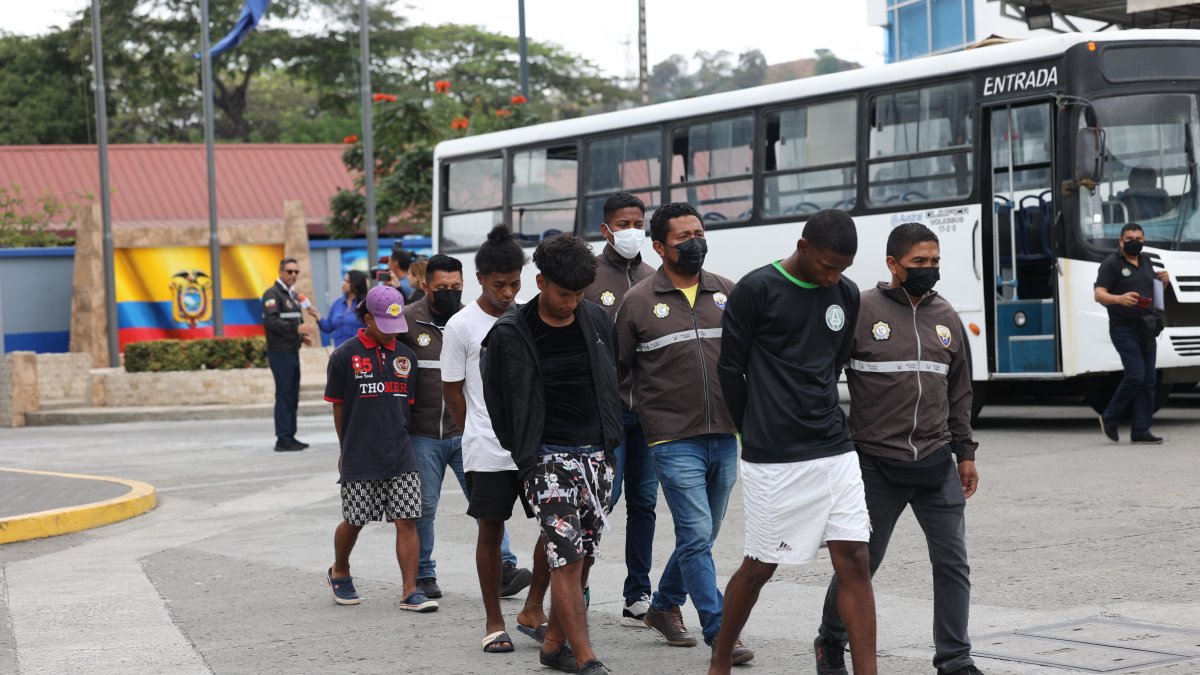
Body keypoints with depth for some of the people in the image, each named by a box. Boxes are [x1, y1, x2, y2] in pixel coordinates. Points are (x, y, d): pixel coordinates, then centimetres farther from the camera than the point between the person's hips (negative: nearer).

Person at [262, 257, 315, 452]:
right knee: (284, 395, -8)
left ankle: (290, 437, 16)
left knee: (292, 396, 10)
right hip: (280, 352, -9)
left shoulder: (293, 295, 19)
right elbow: (271, 321, -21)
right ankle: (282, 439, -6)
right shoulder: (273, 294, -10)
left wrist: (302, 336, 8)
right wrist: (297, 328, -28)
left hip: (293, 352, 9)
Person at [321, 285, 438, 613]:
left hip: (400, 455, 3)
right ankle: (339, 573, 35)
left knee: (406, 521, -4)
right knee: (354, 521, 9)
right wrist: (348, 448, 10)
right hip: (359, 460, -2)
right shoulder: (345, 355, -4)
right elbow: (338, 406, 4)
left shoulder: (405, 356, 7)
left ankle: (411, 592, -1)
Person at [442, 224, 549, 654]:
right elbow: (452, 390, 2)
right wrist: (478, 437, 6)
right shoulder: (462, 326, -5)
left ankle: (533, 610, 14)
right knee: (491, 533, 4)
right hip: (487, 452, -3)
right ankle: (494, 622, 16)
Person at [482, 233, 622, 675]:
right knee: (567, 556, -12)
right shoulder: (511, 333, -7)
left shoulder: (598, 322, 6)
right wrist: (522, 451, 5)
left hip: (596, 454, 5)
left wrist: (610, 441, 16)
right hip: (548, 456, -5)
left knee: (583, 556, 8)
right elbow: (497, 399, 2)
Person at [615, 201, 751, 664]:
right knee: (697, 535, -9)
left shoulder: (727, 293, 8)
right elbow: (618, 369, 5)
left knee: (701, 536, 14)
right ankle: (720, 632, -6)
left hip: (724, 438, 4)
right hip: (674, 440, -4)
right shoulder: (638, 302, -1)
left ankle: (664, 606, 33)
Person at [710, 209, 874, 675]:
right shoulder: (757, 290, -8)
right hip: (773, 460, -4)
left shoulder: (846, 295, 8)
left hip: (835, 451, 5)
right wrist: (758, 434, 7)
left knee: (854, 562, -2)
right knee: (760, 565, 5)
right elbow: (730, 369, -2)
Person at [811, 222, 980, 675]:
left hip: (936, 466, 4)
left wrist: (965, 454, 16)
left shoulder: (945, 317, 10)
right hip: (876, 467, -4)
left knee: (952, 563, 2)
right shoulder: (862, 310, -6)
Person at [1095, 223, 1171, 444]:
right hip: (1124, 329, -7)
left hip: (1147, 329, 7)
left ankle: (1141, 432, 6)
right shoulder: (1111, 263, -7)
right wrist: (1119, 299, -34)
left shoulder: (1145, 260, 15)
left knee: (1148, 379, 3)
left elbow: (1153, 289, 27)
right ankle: (1109, 418, 4)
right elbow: (1099, 294, -15)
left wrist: (1163, 280, 5)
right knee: (1135, 375, -15)